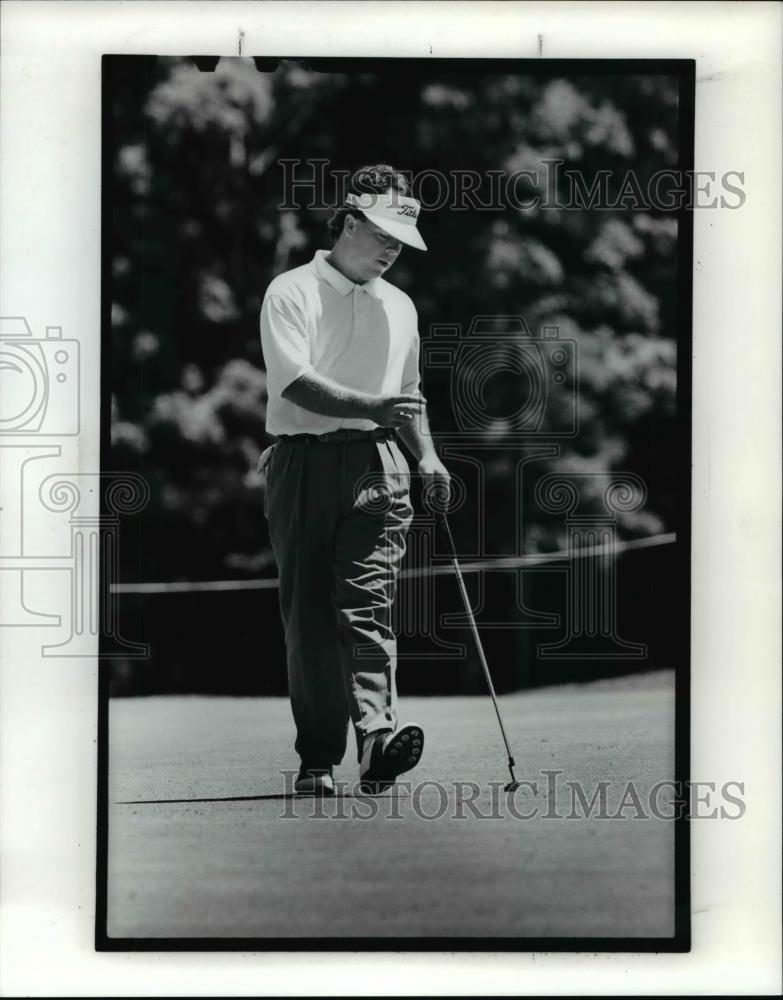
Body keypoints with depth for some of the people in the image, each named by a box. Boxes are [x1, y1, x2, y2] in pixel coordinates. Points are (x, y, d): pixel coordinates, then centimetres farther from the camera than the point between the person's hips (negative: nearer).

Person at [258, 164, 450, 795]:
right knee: (307, 614, -1)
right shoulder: (292, 293, 2)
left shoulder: (400, 306, 20)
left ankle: (377, 736, -28)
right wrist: (370, 406, -24)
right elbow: (295, 383, -12)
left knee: (369, 605, -13)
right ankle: (316, 758, 4)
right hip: (303, 464, -3)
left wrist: (427, 455, 15)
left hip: (377, 466, 3)